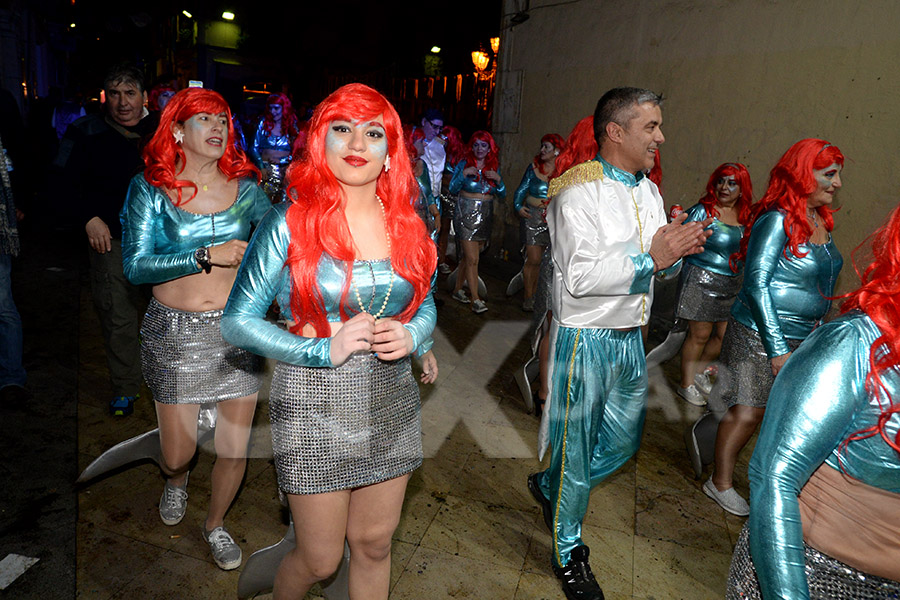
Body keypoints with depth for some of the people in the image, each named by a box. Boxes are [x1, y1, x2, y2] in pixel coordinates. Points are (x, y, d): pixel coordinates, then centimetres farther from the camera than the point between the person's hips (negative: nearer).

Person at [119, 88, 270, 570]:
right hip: (175, 332, -1)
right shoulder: (149, 189, -2)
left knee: (235, 449, 7)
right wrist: (207, 256, -18)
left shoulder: (243, 187, 3)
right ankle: (176, 481, 50)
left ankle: (215, 525, 38)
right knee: (177, 452, 9)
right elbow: (135, 267, -9)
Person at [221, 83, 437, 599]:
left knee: (374, 544, 17)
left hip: (391, 401, 4)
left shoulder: (408, 225, 2)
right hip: (315, 405, -3)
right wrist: (325, 351, -18)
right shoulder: (290, 222, -10)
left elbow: (425, 304, 14)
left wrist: (410, 336, -9)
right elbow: (237, 321, -8)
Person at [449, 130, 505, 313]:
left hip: (485, 216, 5)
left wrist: (498, 179, -9)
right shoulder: (464, 164, -3)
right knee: (472, 259, -8)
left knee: (468, 257, 12)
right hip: (466, 215, -4)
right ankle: (476, 300, -5)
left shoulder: (494, 167, 8)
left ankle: (458, 290, 28)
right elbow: (453, 190, -7)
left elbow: (502, 195, 8)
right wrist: (463, 174, -19)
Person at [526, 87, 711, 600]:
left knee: (624, 442, 21)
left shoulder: (649, 191, 10)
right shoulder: (579, 190, -15)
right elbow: (581, 276, -23)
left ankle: (549, 486, 46)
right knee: (577, 451, 7)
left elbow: (658, 264, 17)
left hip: (630, 338, 8)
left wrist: (681, 248, -4)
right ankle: (569, 554, 30)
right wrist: (650, 255, -26)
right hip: (586, 341, -8)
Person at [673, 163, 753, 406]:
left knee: (724, 334, 9)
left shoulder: (744, 216, 7)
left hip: (732, 284, 6)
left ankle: (700, 372, 32)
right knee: (699, 334, -1)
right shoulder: (703, 210, -9)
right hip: (701, 279, -6)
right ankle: (686, 384, 14)